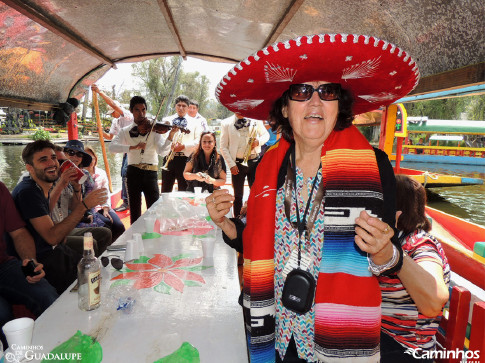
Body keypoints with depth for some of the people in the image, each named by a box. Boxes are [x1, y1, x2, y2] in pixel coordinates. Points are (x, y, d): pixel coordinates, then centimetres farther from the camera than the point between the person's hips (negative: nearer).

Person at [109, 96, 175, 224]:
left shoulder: (154, 129, 3)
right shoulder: (125, 131, 8)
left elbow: (162, 151, -10)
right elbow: (112, 147, -8)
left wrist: (170, 136, -26)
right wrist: (133, 147, -20)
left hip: (150, 172, -1)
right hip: (133, 173, 1)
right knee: (135, 210, 8)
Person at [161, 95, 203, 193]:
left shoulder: (195, 123, 10)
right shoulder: (166, 120, 15)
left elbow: (198, 141, -2)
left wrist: (184, 146, -16)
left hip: (186, 159, -1)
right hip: (169, 158, 1)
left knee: (183, 190, 6)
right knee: (165, 191, 5)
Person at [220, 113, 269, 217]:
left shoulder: (256, 120, 3)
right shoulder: (226, 123, 0)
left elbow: (266, 134, 15)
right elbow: (223, 147, -1)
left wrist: (258, 141, -8)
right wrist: (231, 164, -8)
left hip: (254, 161, 1)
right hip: (237, 163, -1)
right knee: (238, 196, 7)